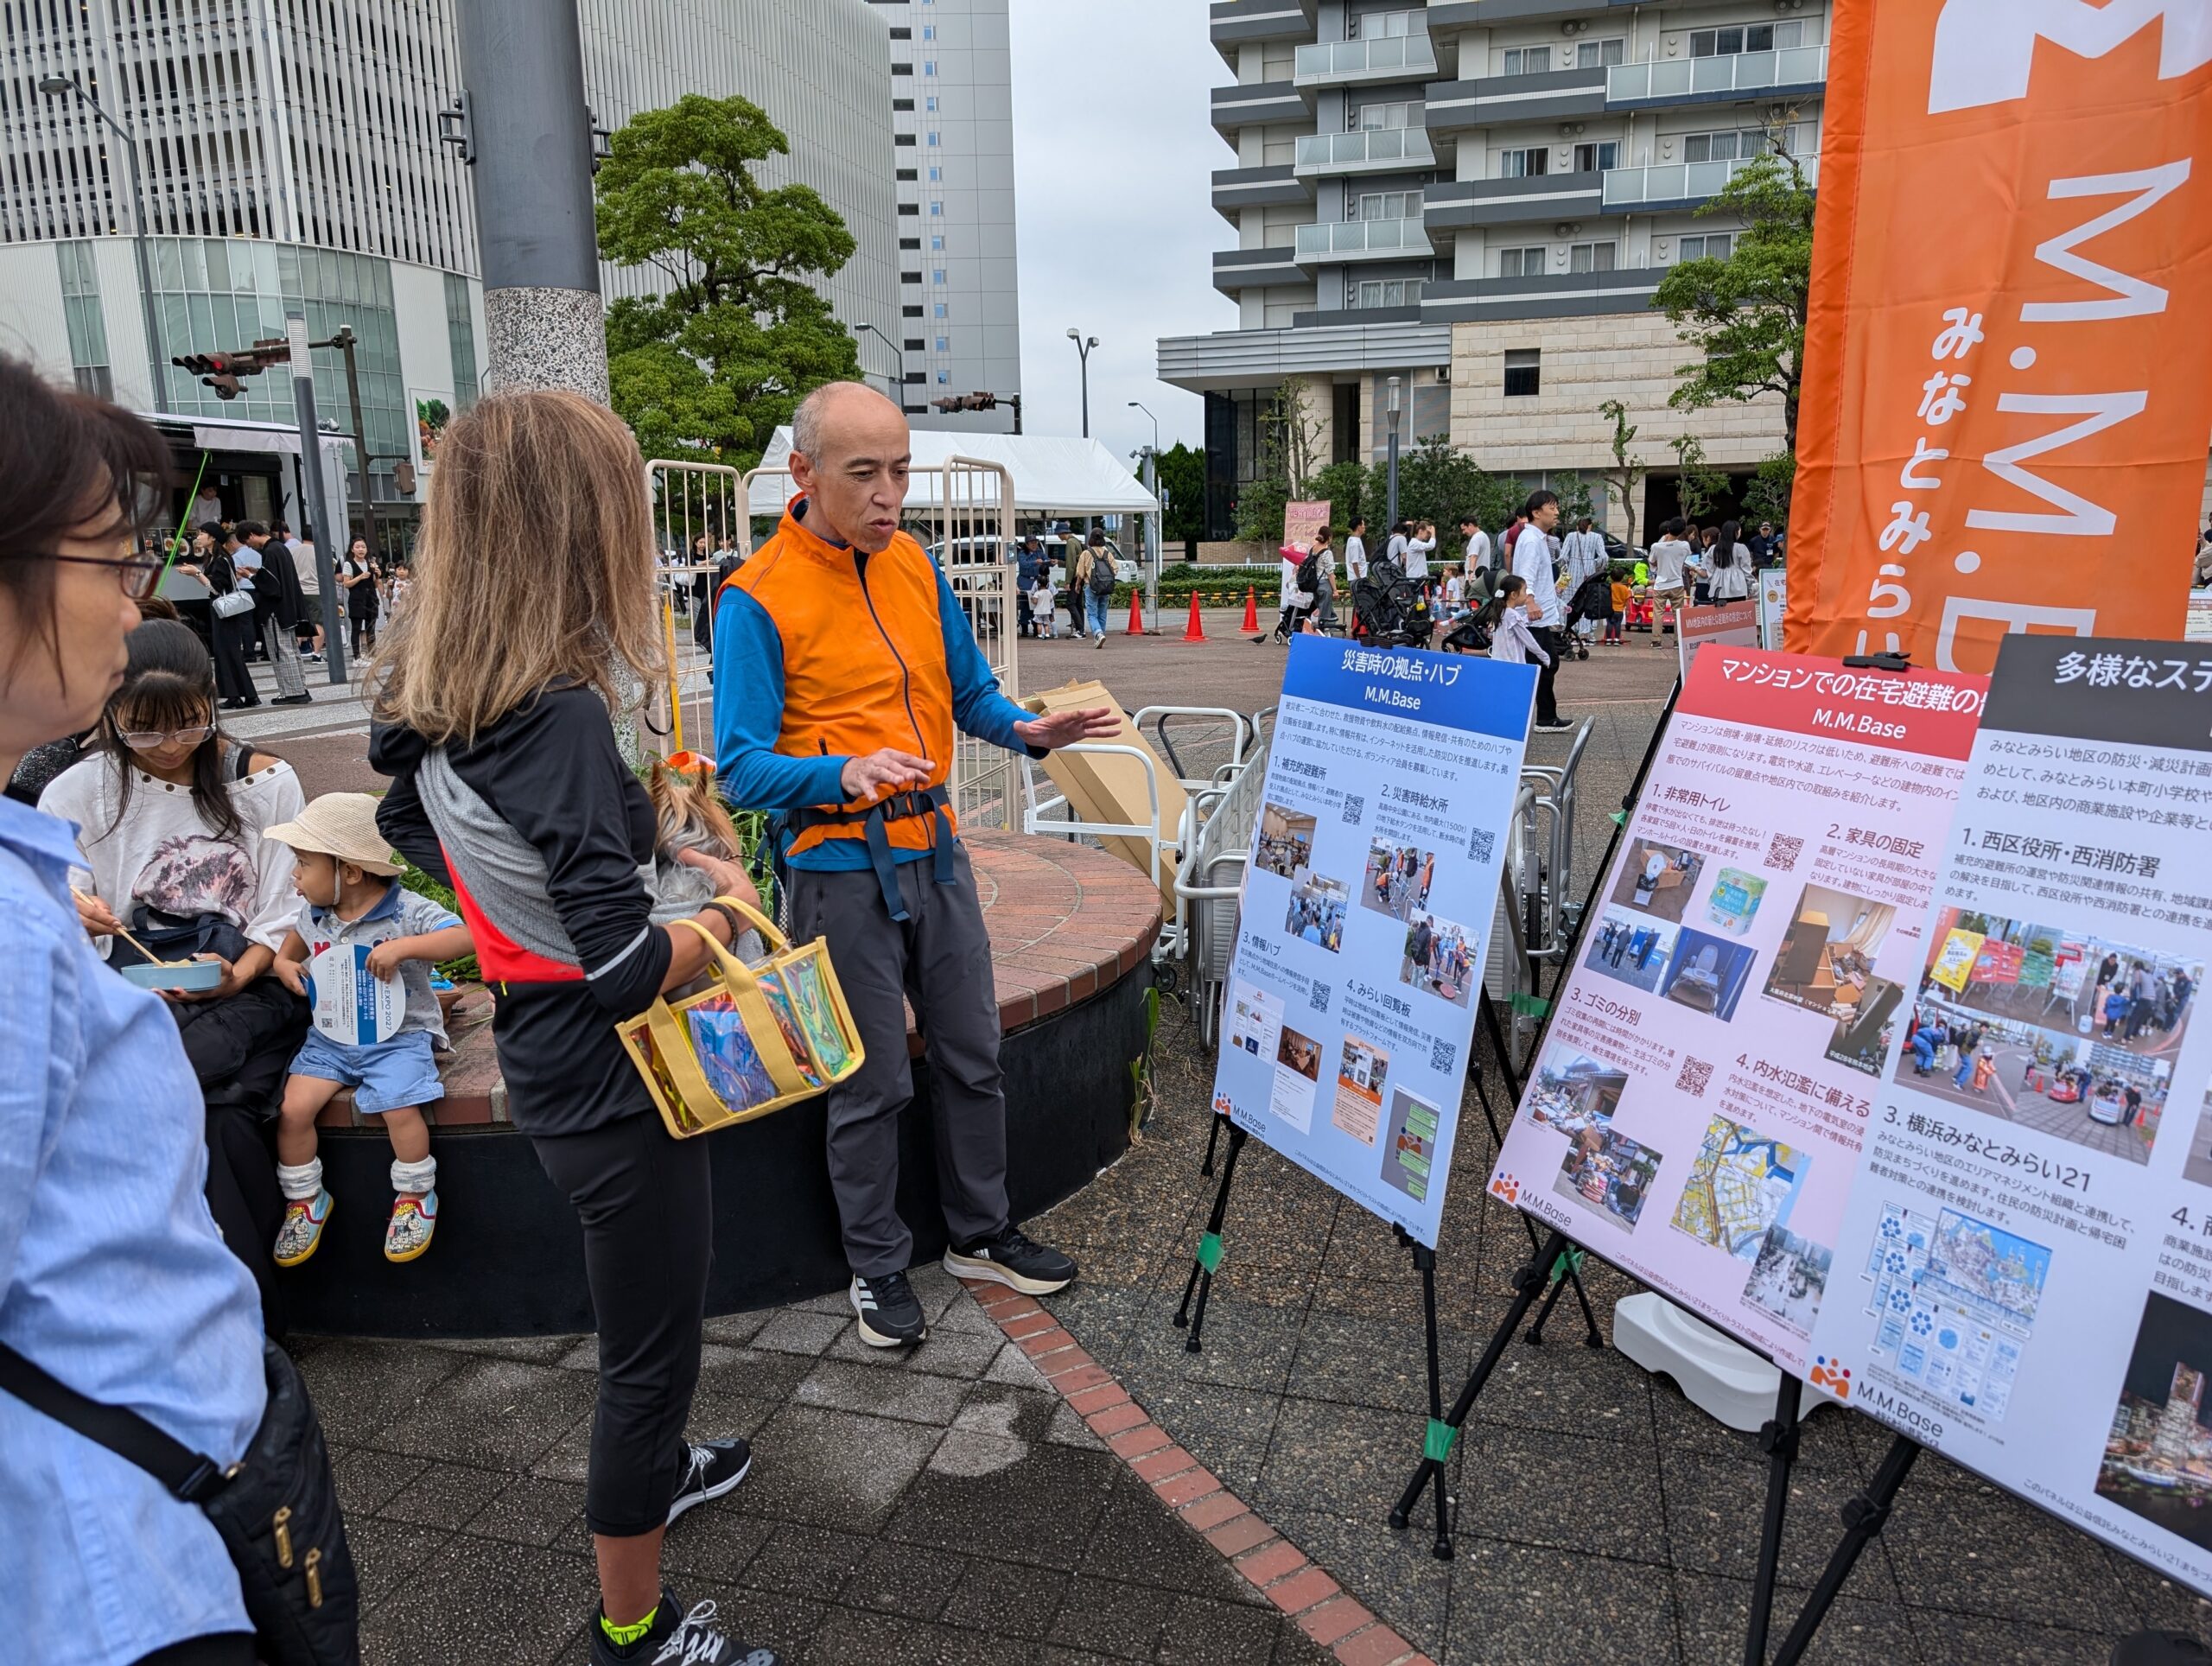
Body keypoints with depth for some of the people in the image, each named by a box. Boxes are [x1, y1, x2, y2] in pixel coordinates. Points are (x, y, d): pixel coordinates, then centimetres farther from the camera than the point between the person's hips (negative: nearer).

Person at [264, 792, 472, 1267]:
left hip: (398, 1037, -5)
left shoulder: (407, 910, -15)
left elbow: (464, 938, -26)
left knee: (400, 1109, -24)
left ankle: (416, 1197, 3)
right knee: (293, 1108, -11)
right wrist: (284, 966, 5)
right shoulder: (312, 916, 5)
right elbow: (289, 947, 27)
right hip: (329, 1038, 6)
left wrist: (404, 946, -34)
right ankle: (305, 1199, 13)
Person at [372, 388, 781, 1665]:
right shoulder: (558, 713, -28)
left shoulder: (437, 696, 0)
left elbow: (408, 833, 18)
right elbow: (628, 969, -30)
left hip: (544, 1063, 9)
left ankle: (654, 1465, 56)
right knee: (654, 1347, 10)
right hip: (614, 1081, -9)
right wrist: (727, 913, -11)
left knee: (644, 1323, 31)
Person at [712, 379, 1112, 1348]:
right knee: (872, 1087, 7)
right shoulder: (759, 599, -14)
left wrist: (1028, 731, -9)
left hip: (935, 852, 6)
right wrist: (845, 774, -35)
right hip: (841, 871, -6)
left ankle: (981, 1234, 36)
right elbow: (742, 766, -17)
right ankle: (878, 1269, 28)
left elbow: (970, 693, 12)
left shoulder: (915, 566, 4)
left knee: (972, 1059, 16)